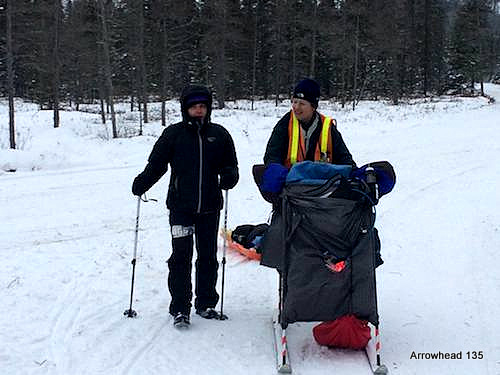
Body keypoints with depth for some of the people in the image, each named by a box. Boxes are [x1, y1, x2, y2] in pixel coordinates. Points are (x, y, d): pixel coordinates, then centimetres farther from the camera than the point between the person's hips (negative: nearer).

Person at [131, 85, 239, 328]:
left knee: (208, 256, 10)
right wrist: (141, 184, -13)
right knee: (181, 256, -5)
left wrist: (229, 176, -9)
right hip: (180, 206, -2)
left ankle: (206, 303, 23)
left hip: (209, 207, 3)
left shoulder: (219, 134, 8)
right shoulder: (174, 133, 2)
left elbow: (230, 165, 14)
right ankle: (180, 308, 2)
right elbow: (156, 163, 3)